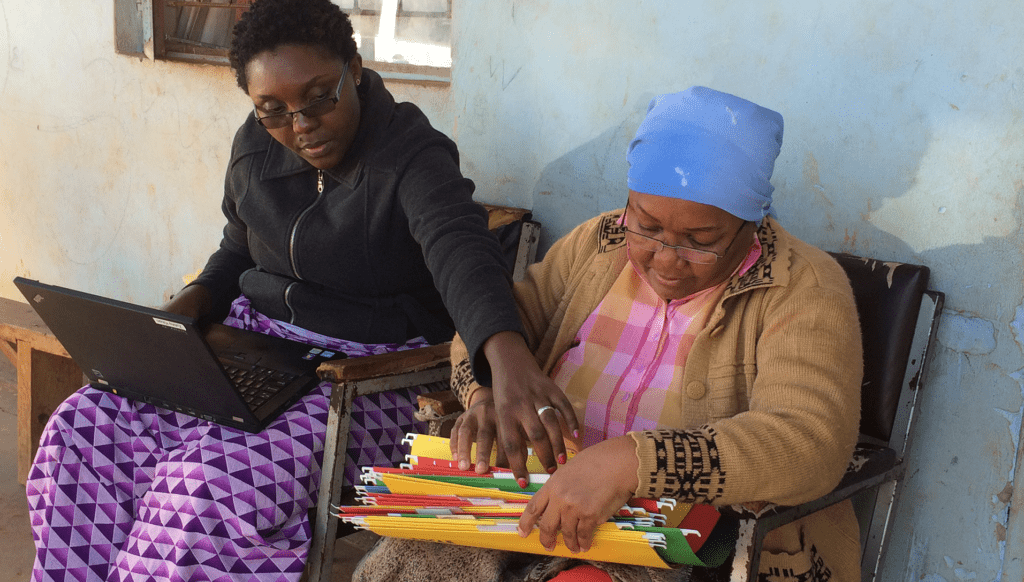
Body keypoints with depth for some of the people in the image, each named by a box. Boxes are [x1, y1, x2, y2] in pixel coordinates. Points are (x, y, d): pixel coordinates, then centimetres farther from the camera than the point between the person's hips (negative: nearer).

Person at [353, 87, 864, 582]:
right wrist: (487, 391, -12)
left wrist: (630, 461, -36)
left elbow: (810, 443, -24)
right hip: (550, 504, 5)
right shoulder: (597, 244, 7)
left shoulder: (803, 290, -9)